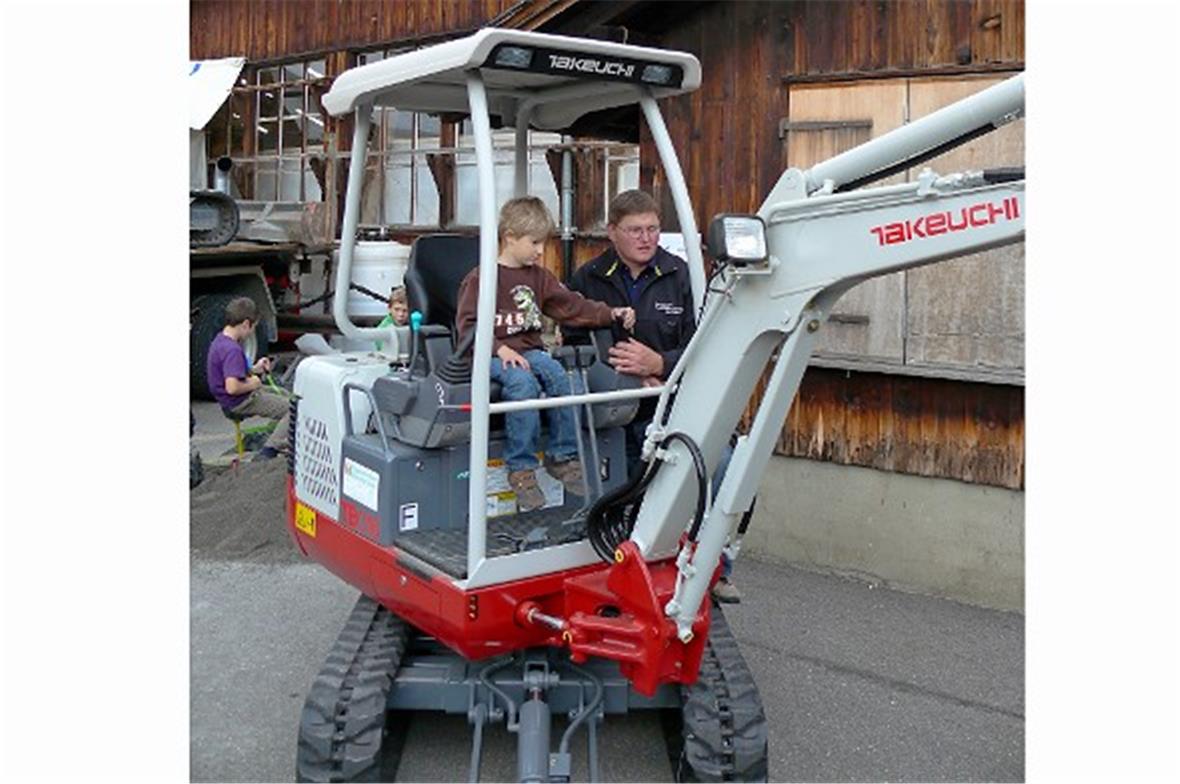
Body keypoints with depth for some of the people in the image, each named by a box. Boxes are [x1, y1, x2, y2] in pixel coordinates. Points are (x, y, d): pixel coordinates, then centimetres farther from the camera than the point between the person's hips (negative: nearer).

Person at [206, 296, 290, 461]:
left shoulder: (220, 339, 5)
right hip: (240, 403, -11)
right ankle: (269, 452, -11)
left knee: (286, 397, 24)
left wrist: (255, 369, 8)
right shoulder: (232, 350, -27)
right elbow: (232, 387, -35)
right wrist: (252, 384, -17)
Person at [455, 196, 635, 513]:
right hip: (492, 354, -6)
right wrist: (500, 348, -20)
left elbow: (571, 305, 15)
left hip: (529, 351, 6)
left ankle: (562, 456, -10)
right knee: (522, 382, -35)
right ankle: (521, 469, -26)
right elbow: (467, 324, -8)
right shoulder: (481, 278, -3)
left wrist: (610, 314, 3)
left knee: (559, 376, -24)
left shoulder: (539, 276, 17)